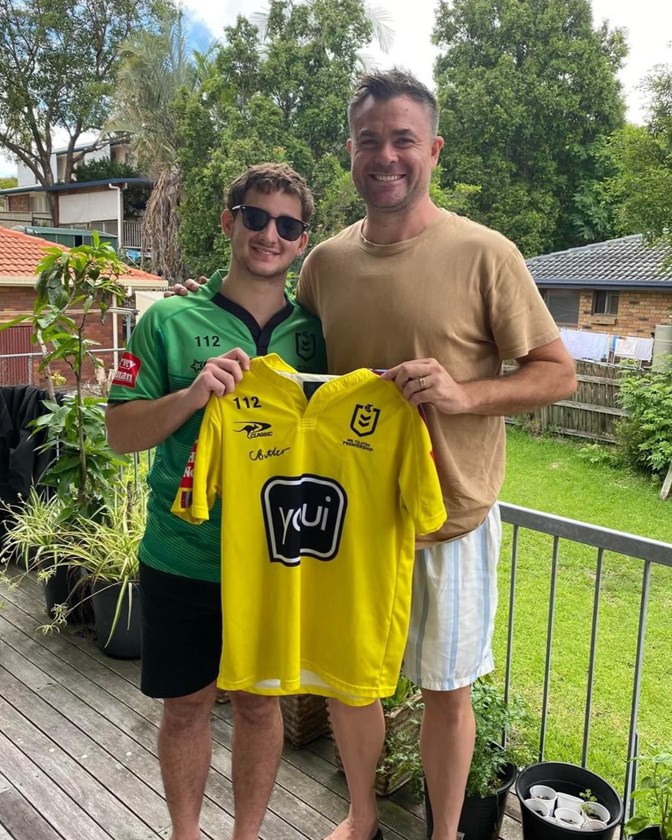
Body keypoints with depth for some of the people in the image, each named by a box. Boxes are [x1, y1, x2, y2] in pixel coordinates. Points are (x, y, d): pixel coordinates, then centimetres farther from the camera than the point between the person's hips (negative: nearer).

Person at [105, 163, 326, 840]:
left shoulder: (313, 330, 2)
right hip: (181, 560, -1)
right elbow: (120, 433, -6)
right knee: (185, 704, 16)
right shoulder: (169, 320, -5)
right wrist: (193, 394, -22)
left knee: (259, 701, 17)